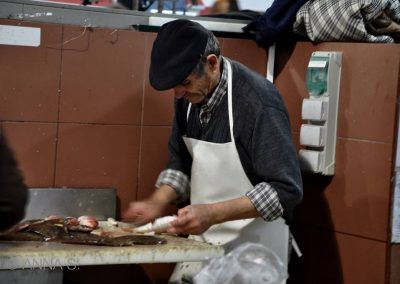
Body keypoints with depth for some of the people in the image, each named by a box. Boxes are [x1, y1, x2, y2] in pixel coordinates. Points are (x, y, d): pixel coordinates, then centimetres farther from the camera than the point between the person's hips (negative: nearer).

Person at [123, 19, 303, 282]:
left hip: (251, 248, -6)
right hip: (202, 241, 7)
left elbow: (285, 189, -24)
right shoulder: (190, 95, -1)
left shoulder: (258, 100, -22)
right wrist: (157, 202, -5)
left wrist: (213, 214, -29)